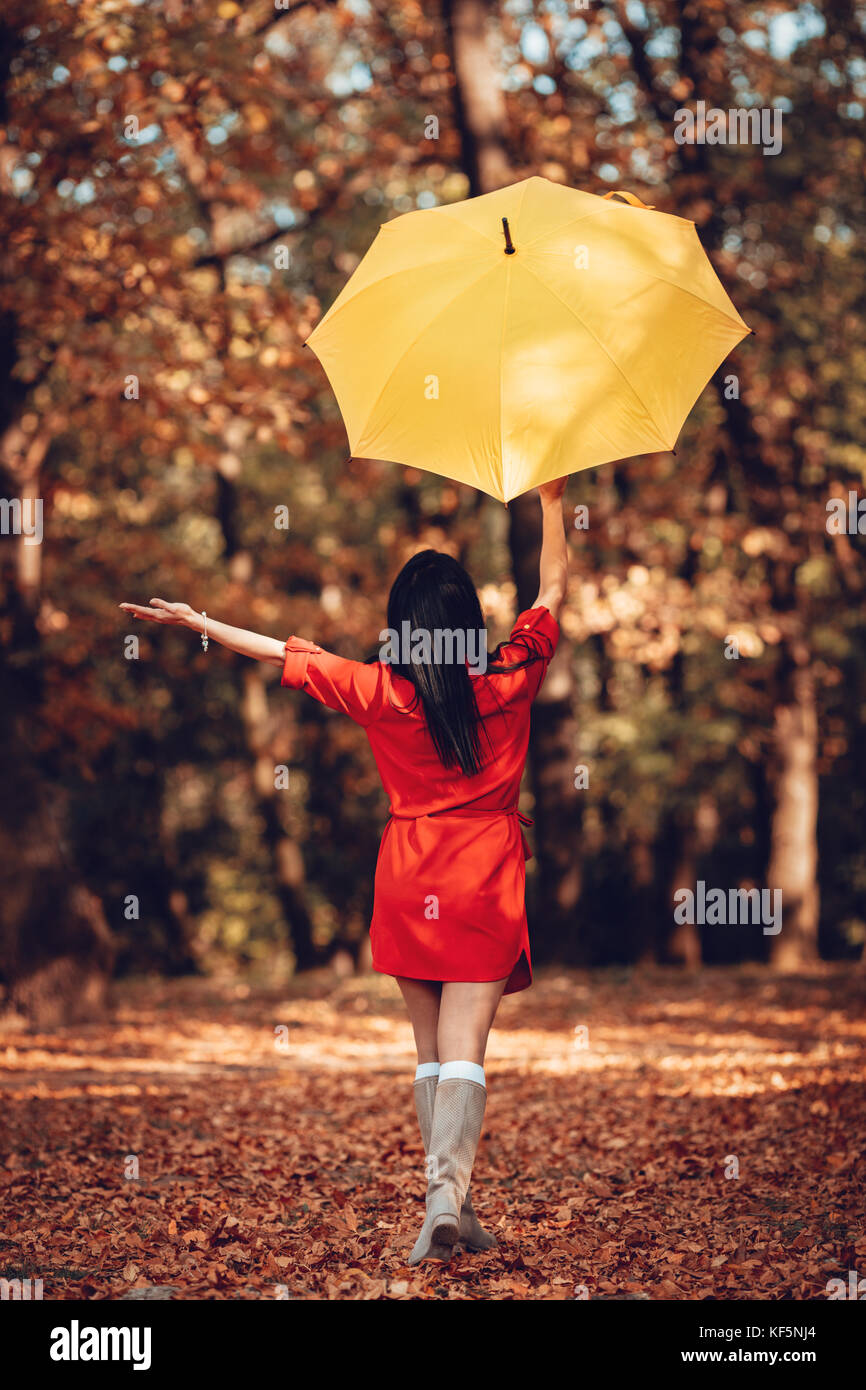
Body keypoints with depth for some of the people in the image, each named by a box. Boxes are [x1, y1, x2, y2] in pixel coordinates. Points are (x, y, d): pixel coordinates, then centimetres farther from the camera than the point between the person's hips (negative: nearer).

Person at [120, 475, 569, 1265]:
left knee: (429, 1047, 13)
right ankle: (449, 1192, -22)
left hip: (408, 887, 2)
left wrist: (195, 621, 15)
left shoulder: (378, 693, -7)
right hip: (487, 884, -1)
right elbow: (553, 596, 6)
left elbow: (282, 653, 3)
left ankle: (449, 1200, 15)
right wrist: (553, 504, 16)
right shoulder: (509, 684, -8)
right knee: (465, 1045, -5)